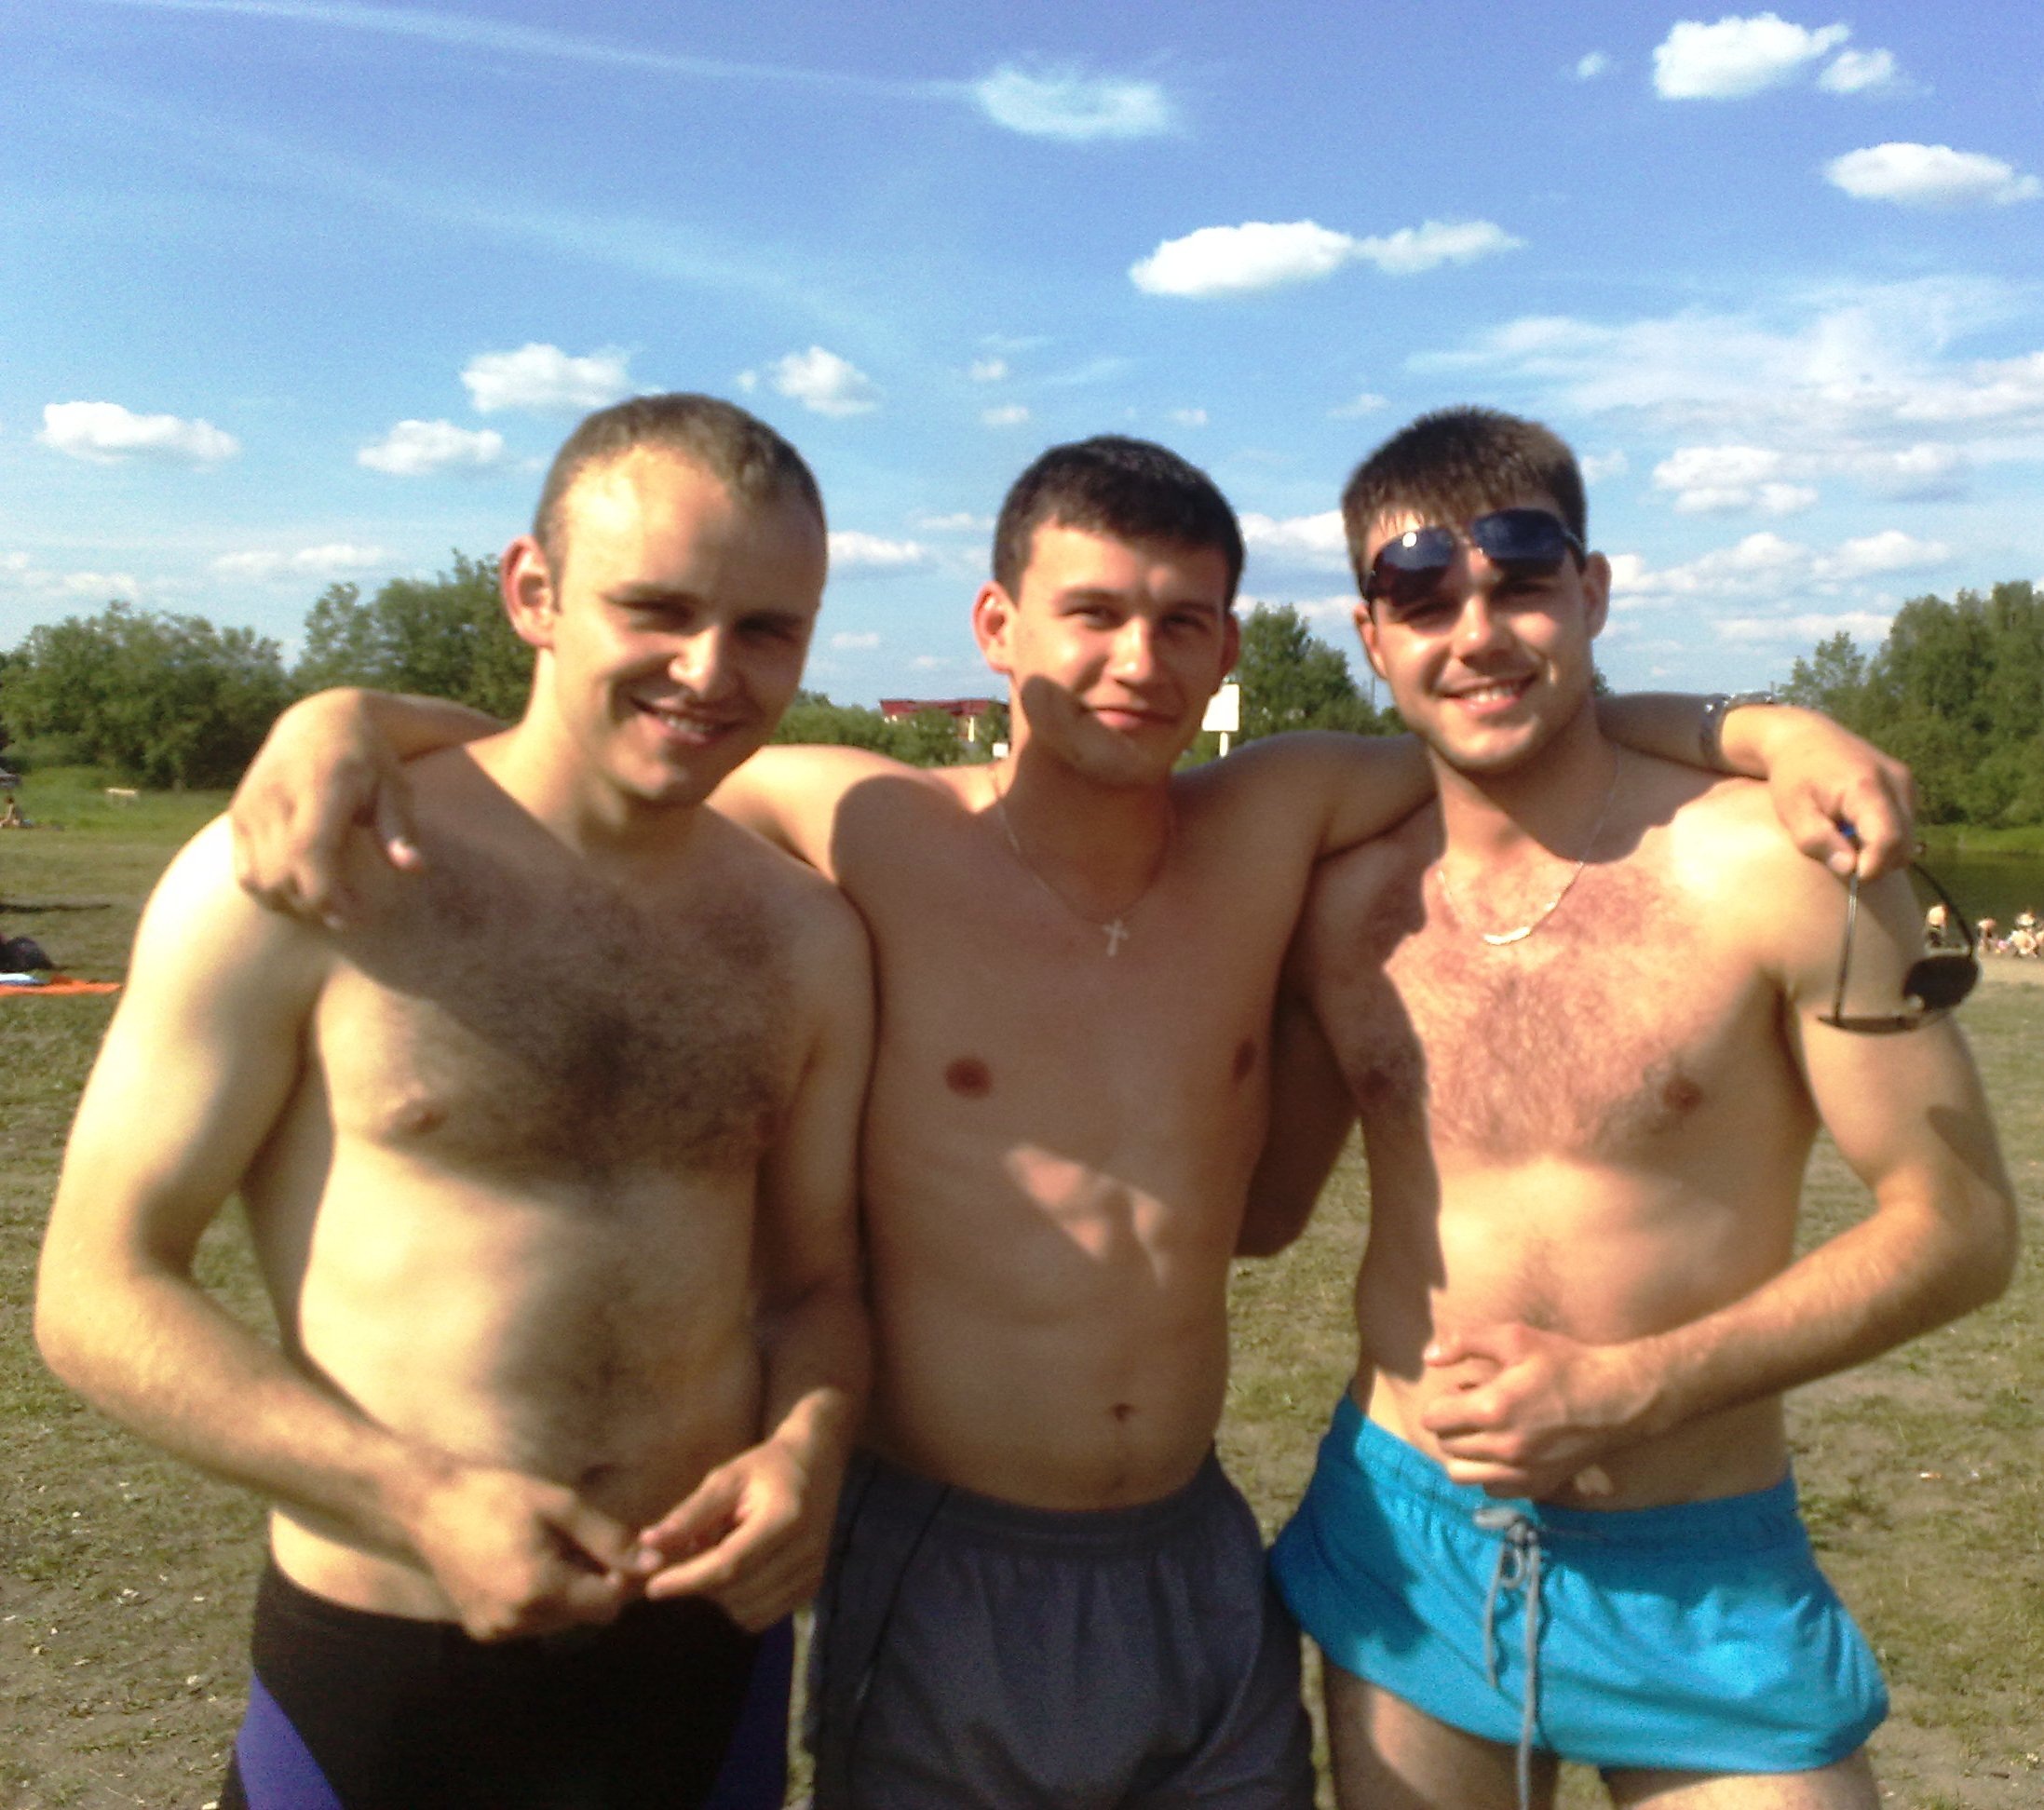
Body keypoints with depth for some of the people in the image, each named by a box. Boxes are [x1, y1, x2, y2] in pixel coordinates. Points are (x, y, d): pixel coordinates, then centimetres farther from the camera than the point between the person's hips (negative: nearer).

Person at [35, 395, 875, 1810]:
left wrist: (809, 1443, -12)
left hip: (716, 1652, 4)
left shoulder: (808, 937, 0)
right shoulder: (291, 886, -13)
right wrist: (420, 1500, -19)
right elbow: (98, 1293, -9)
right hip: (378, 1686, -3)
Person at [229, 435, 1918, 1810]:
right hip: (938, 1590, -3)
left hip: (1203, 1576, 4)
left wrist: (1763, 724, -6)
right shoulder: (868, 834, -11)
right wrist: (340, 719, -22)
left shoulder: (1272, 826, -1)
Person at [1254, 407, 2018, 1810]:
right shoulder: (1344, 904, -2)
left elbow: (1962, 1225, -9)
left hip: (1700, 1581, -3)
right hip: (1401, 1546, 3)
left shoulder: (1776, 868, -13)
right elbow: (1258, 1206, 8)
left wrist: (1631, 1388, -16)